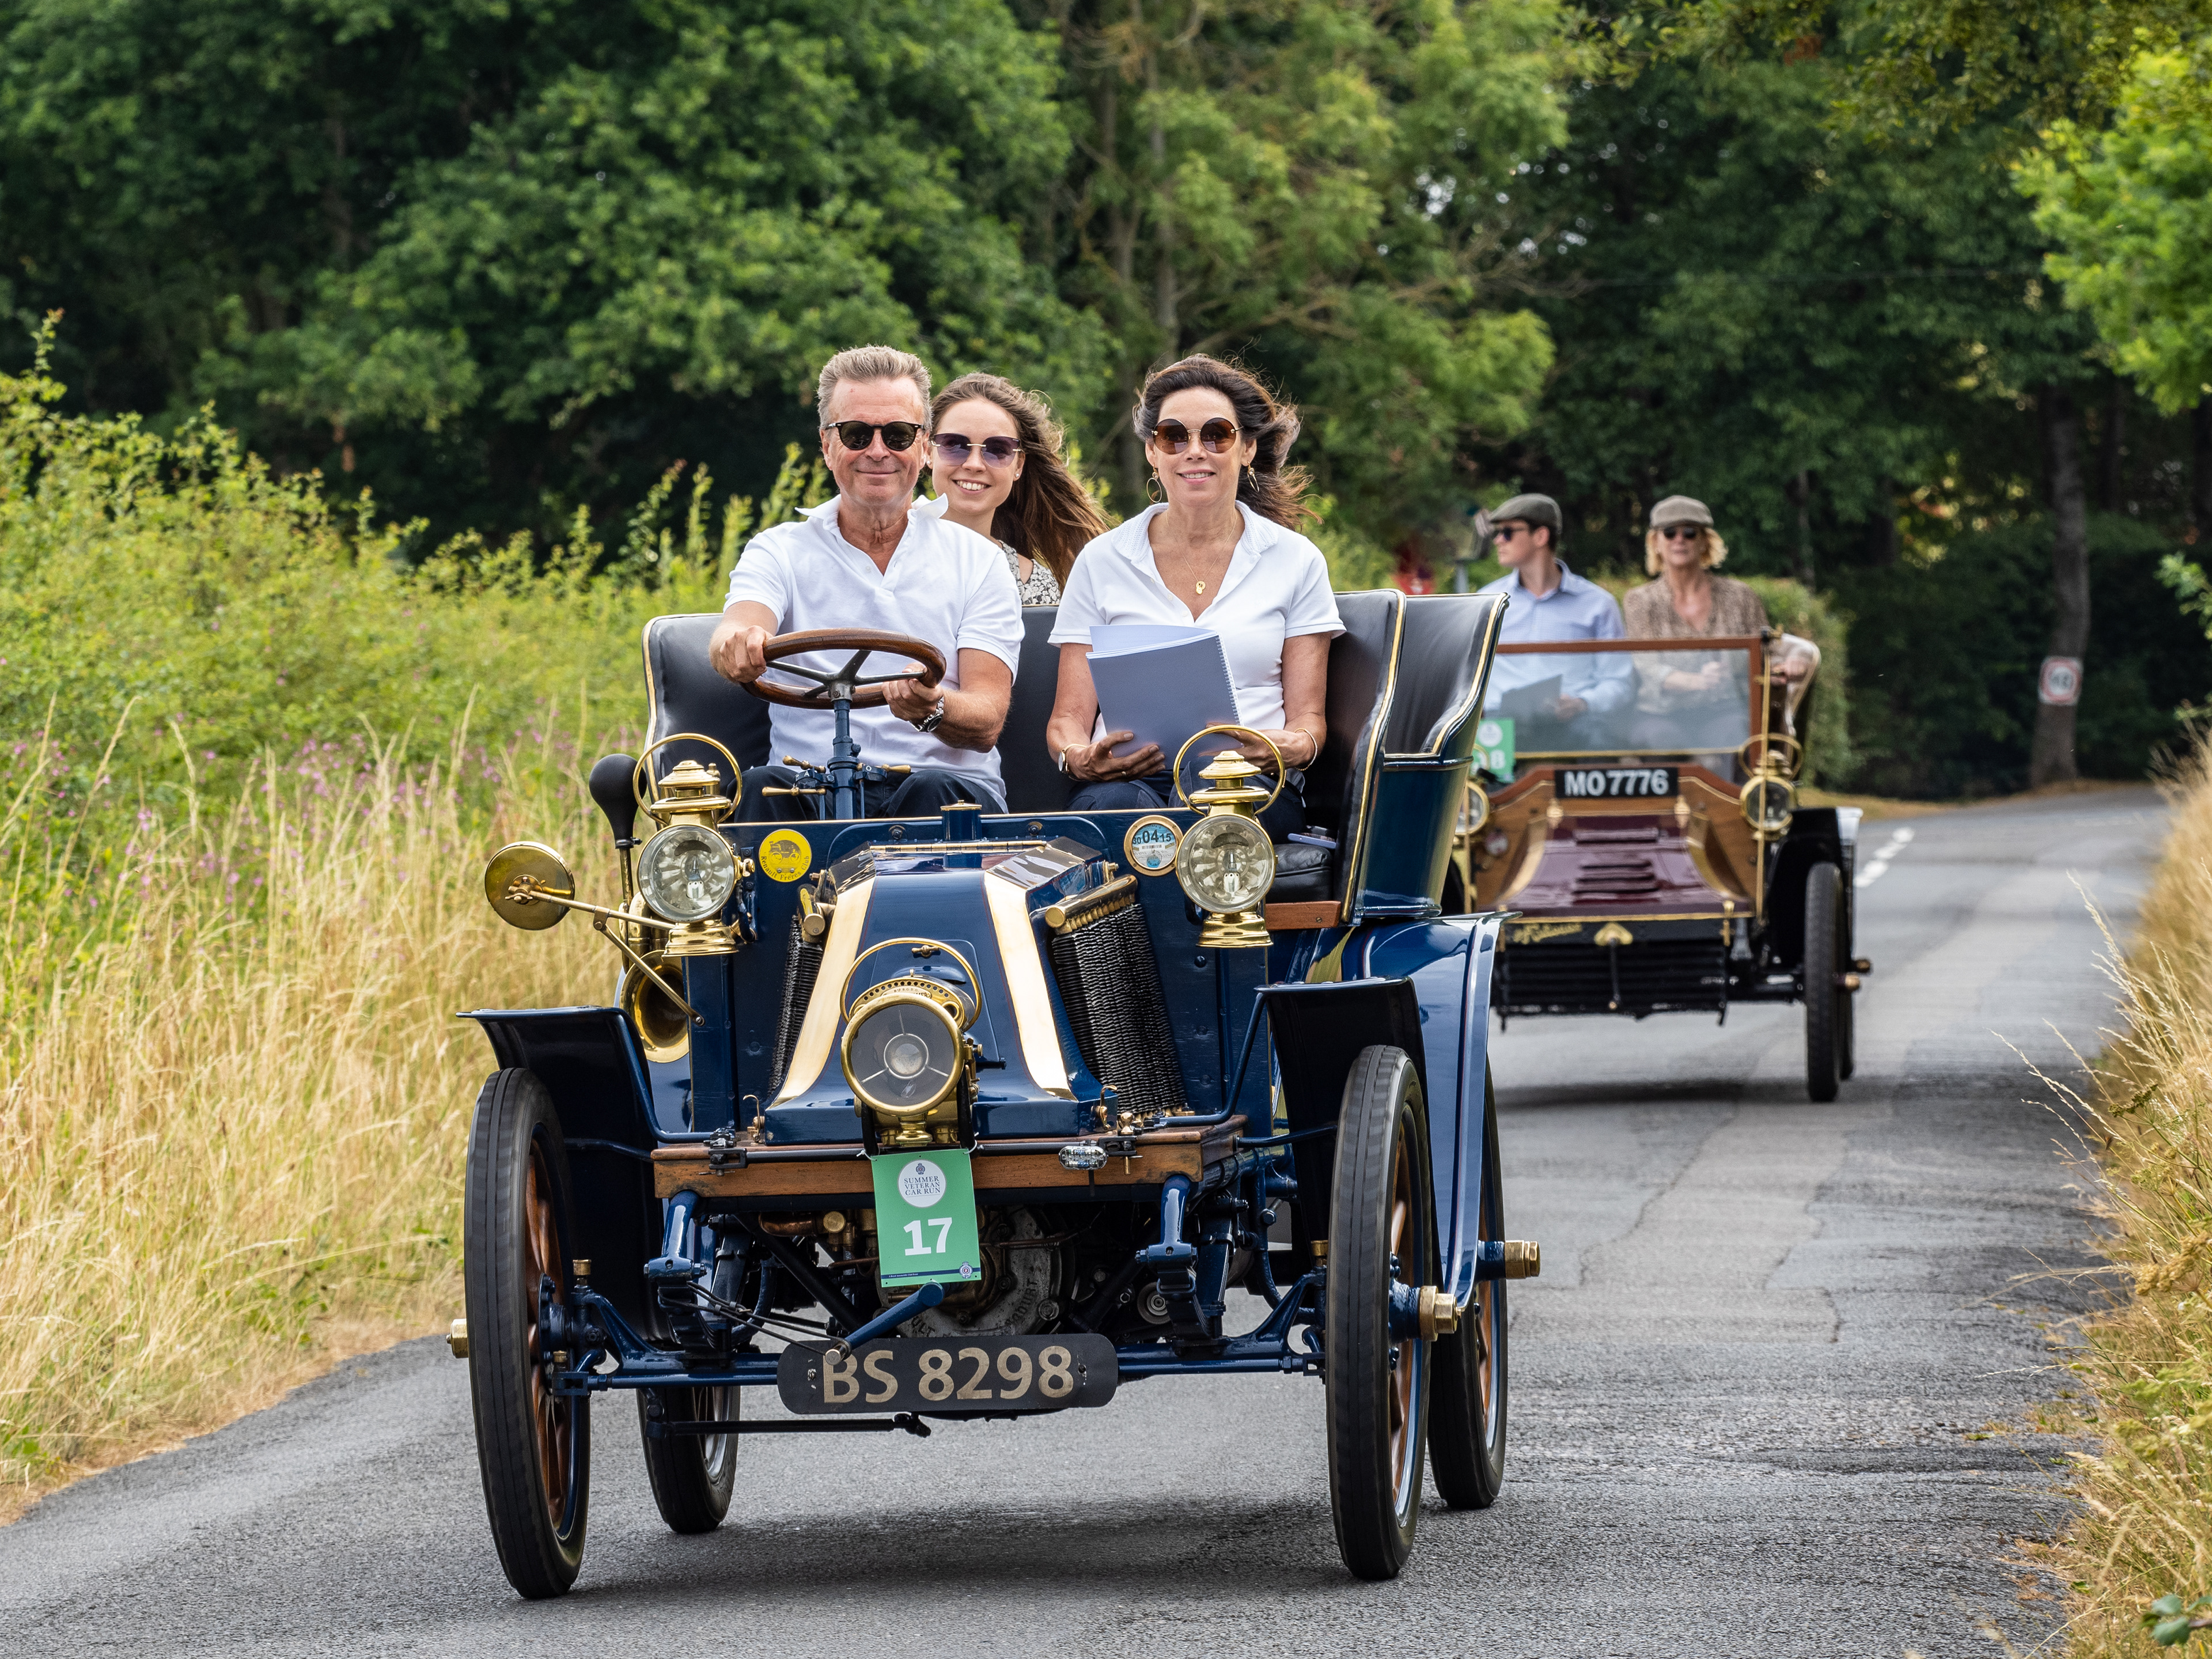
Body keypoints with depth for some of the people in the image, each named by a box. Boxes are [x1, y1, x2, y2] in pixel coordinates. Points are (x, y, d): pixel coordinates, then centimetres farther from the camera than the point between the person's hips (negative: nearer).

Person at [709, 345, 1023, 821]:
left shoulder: (975, 561, 12)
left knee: (932, 792, -35)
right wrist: (736, 643, -37)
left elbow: (986, 723, 1)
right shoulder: (780, 553, 13)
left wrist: (934, 710, -25)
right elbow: (737, 635, -10)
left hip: (945, 782, 0)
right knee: (762, 785, -33)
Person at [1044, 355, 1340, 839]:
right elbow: (1068, 717, 12)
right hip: (1128, 777, 0)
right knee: (1118, 805, -39)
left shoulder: (1294, 561, 14)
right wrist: (1078, 758, -14)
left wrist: (1295, 746, -15)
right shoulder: (1103, 561, 14)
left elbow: (1307, 717, 11)